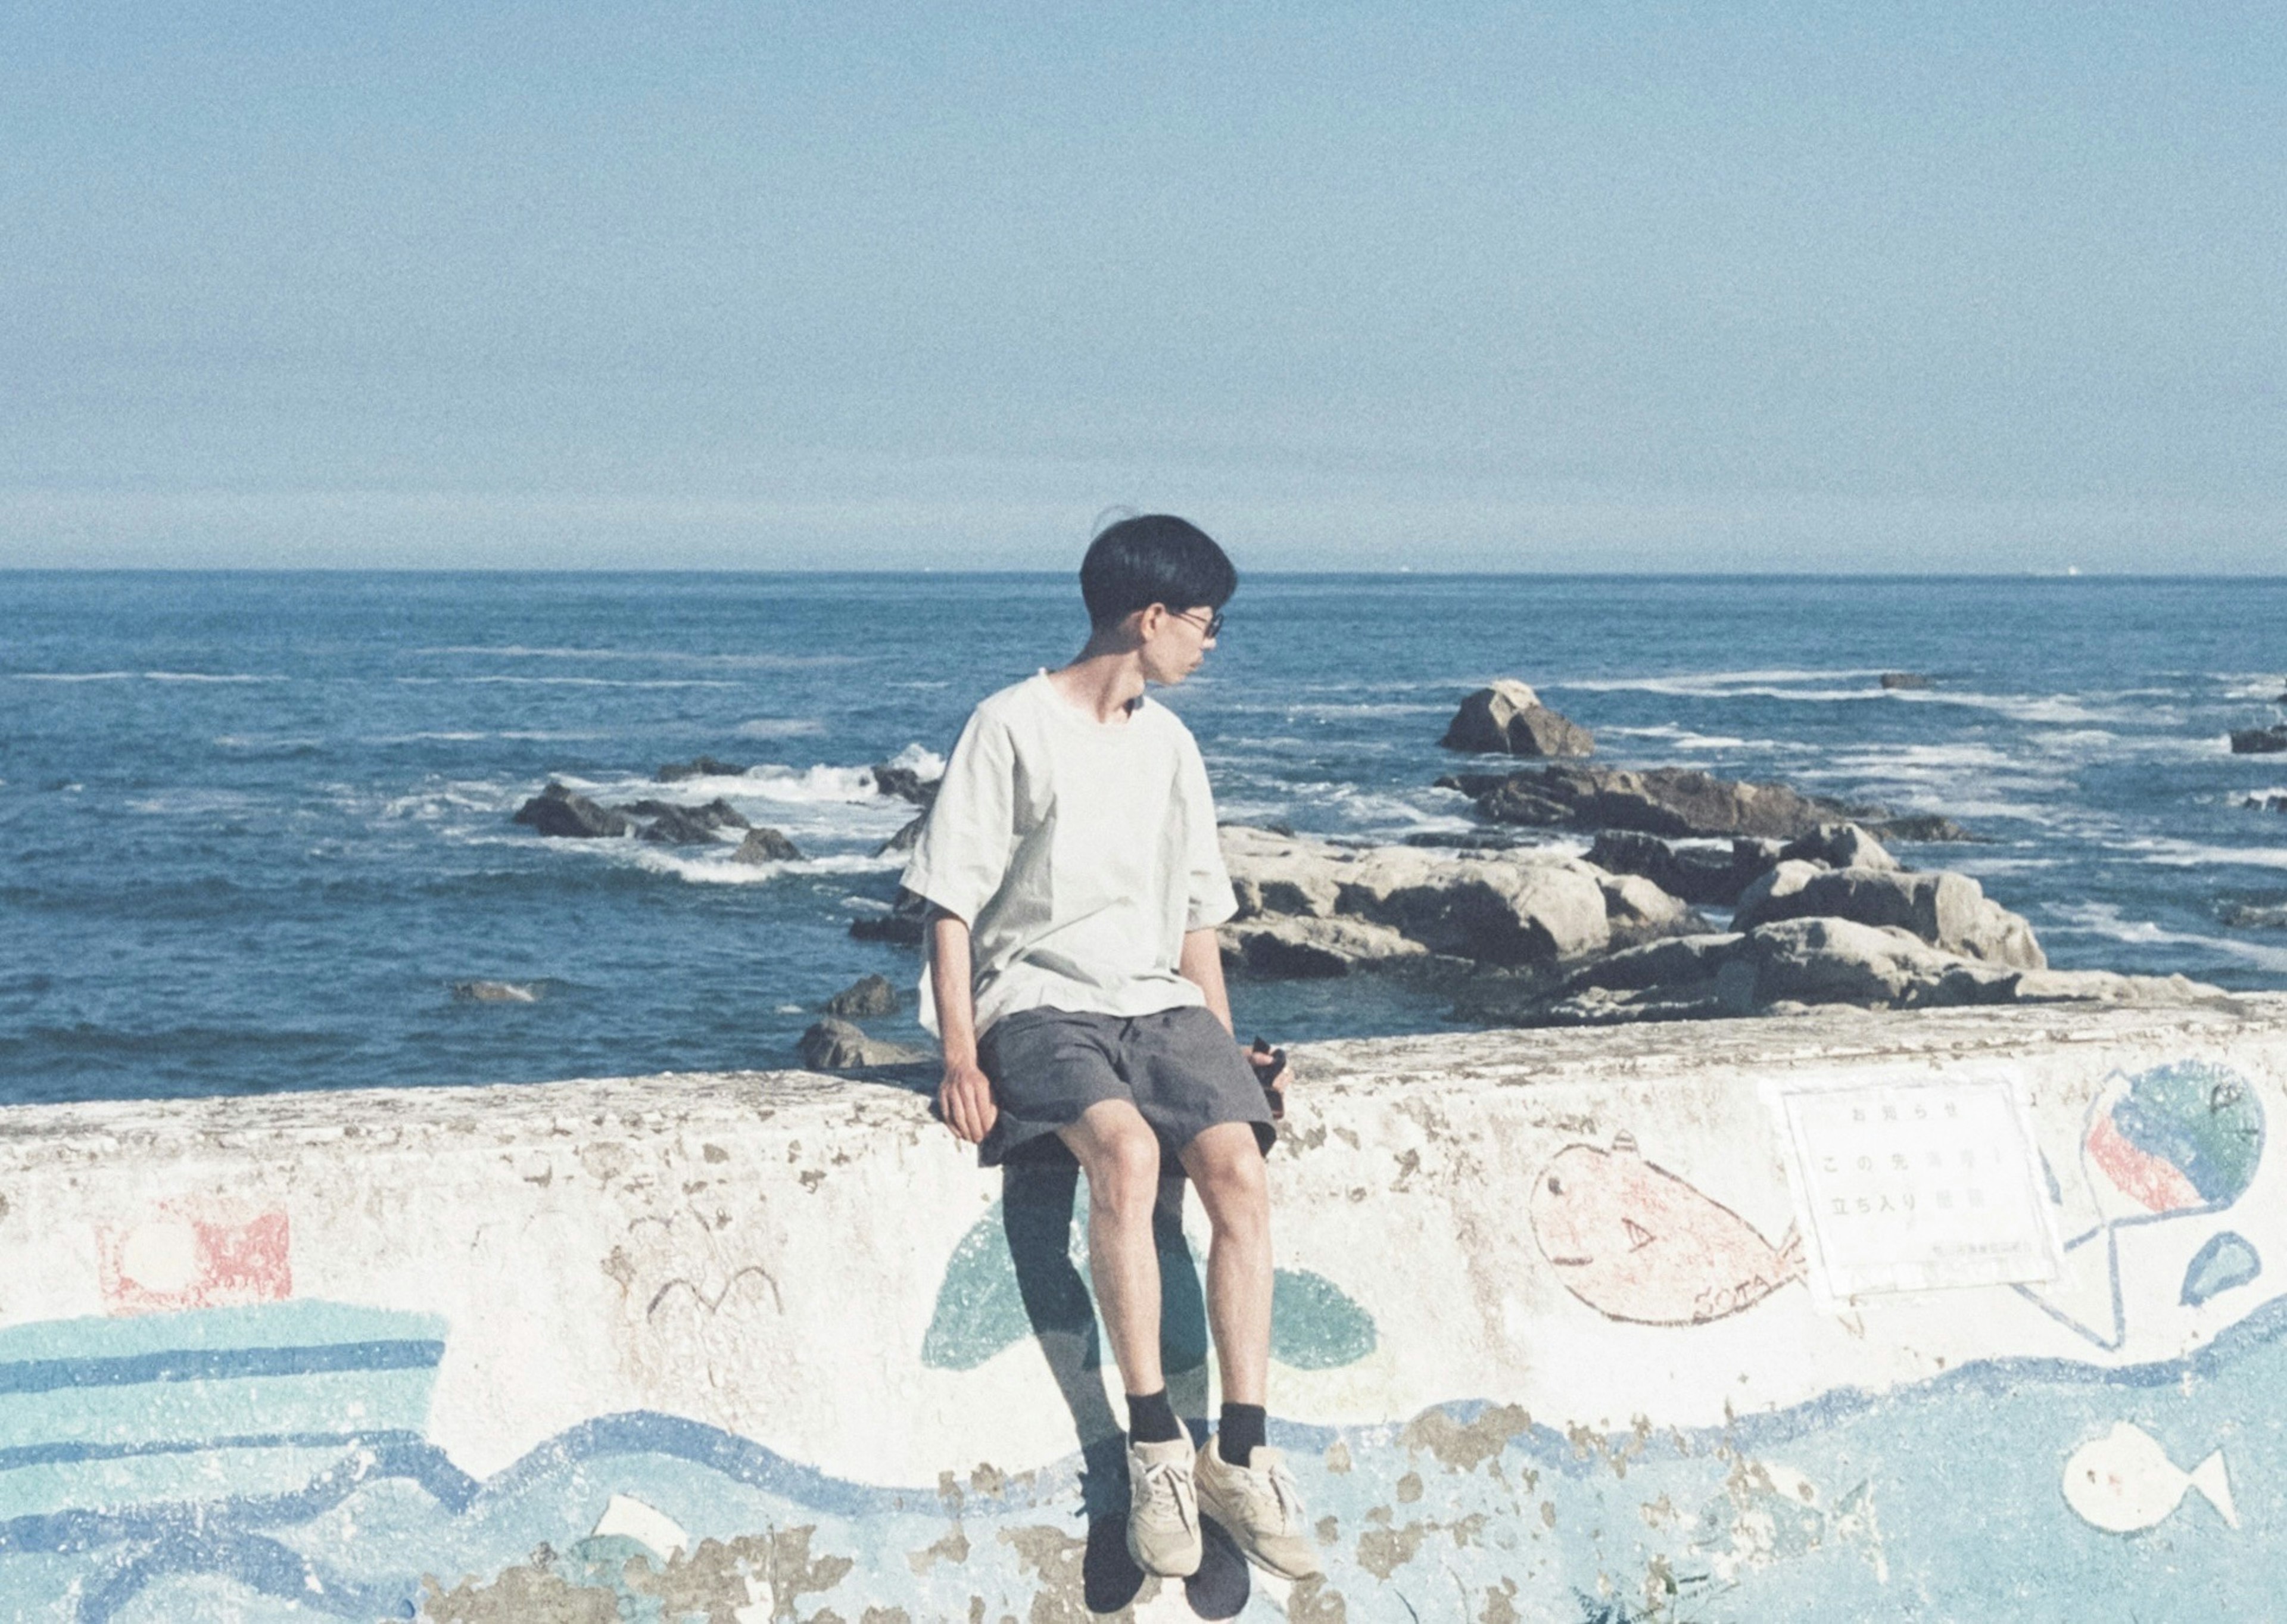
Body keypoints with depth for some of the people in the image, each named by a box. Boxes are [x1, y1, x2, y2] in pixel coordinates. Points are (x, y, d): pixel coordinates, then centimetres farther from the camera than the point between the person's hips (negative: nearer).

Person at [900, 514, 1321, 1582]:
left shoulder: (1168, 743, 17)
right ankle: (1155, 1447, -28)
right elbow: (953, 899, -5)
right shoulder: (1013, 728, -2)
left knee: (1237, 1165, -24)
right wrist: (961, 1058, -15)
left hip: (1160, 1003, 5)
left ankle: (1241, 1455, -22)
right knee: (1127, 1149, -35)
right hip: (1040, 1003, -5)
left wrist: (1226, 1049, 11)